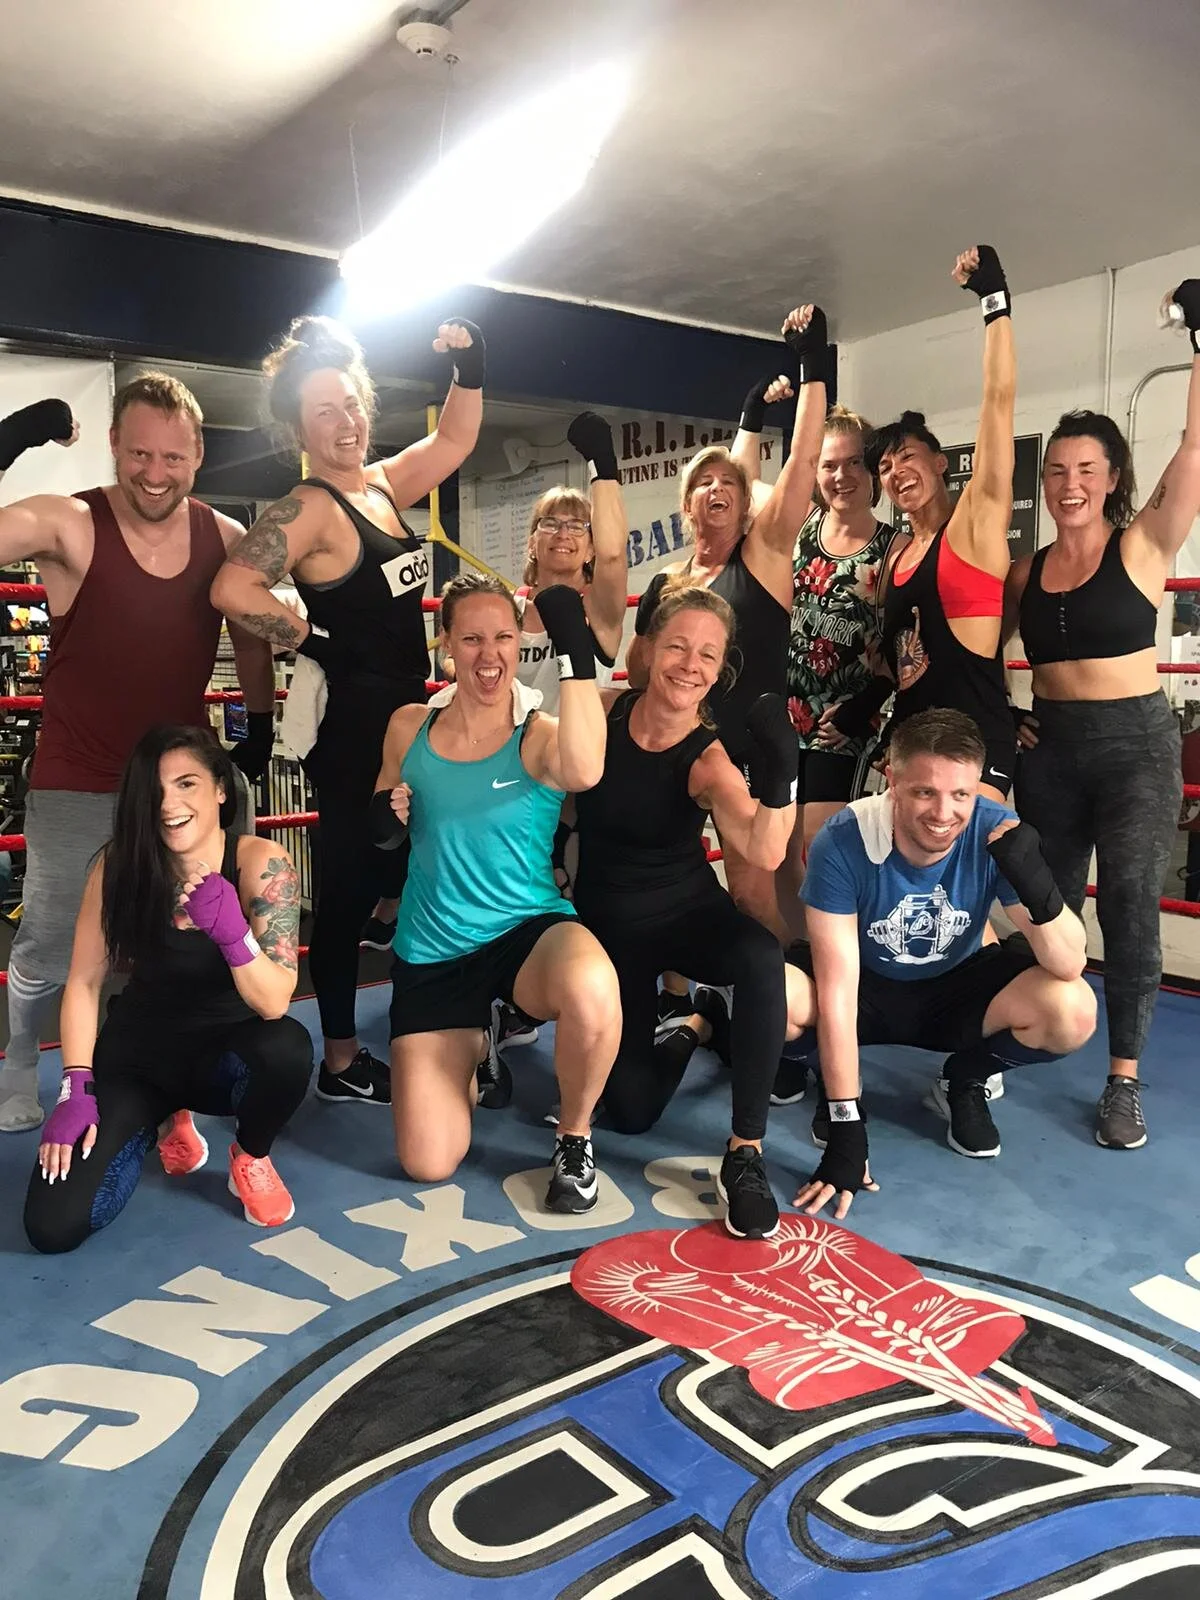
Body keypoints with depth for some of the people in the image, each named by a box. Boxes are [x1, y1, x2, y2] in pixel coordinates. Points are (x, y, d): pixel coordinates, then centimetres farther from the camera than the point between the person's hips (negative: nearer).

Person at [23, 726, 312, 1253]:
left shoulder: (260, 863, -20)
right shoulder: (119, 865, -13)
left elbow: (274, 1004, -24)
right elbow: (84, 983, -5)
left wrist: (231, 932, -41)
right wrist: (76, 1088, -14)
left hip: (227, 1051, -1)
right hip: (138, 1056, 2)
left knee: (287, 1047, -37)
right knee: (52, 1226, -13)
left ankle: (251, 1158, -1)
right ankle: (162, 1125, 18)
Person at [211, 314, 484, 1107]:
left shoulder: (384, 485, 10)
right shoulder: (309, 509, -15)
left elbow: (455, 441, 23)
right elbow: (233, 589, -29)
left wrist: (470, 368, 9)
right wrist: (314, 641, -17)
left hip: (405, 718, 9)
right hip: (353, 726, -9)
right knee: (349, 888, 1)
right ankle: (342, 1062, 14)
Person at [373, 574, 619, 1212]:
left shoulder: (541, 735, -9)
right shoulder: (409, 727, 2)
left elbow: (584, 772, -36)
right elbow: (386, 832, 17)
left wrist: (575, 653, -41)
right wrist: (385, 821, -7)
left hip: (530, 930, -3)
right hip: (430, 953, 3)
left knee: (592, 991, -42)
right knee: (428, 1163, -2)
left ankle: (574, 1135, -7)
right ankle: (473, 1044, 32)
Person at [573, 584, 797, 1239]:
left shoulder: (707, 759, -21)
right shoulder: (602, 710, -13)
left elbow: (765, 852, -38)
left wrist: (777, 776, -54)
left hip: (688, 908, -2)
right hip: (607, 919, 2)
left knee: (762, 959, -38)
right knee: (632, 1110, -1)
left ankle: (744, 1155, -23)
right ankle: (693, 1022, 32)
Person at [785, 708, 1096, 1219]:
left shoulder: (996, 833, -24)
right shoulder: (842, 843, -30)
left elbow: (1070, 968, -23)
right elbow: (836, 991, -27)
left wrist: (1039, 890, -45)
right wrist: (845, 1125, -28)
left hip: (957, 990, 2)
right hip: (868, 987, -2)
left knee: (1072, 1010, -26)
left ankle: (963, 1083, 6)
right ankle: (822, 1069, 5)